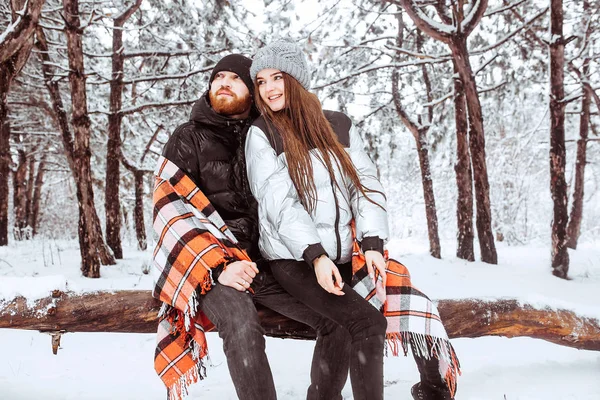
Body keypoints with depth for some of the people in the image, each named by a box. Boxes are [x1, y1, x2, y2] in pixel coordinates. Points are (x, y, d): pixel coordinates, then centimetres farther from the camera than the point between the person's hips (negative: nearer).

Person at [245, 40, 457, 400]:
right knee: (368, 322, -23)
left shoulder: (339, 125, 10)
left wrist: (372, 242, -11)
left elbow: (366, 183, 4)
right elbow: (278, 201, -11)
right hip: (295, 259, -4)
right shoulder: (261, 133, -1)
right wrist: (315, 255, -22)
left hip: (345, 254, 4)